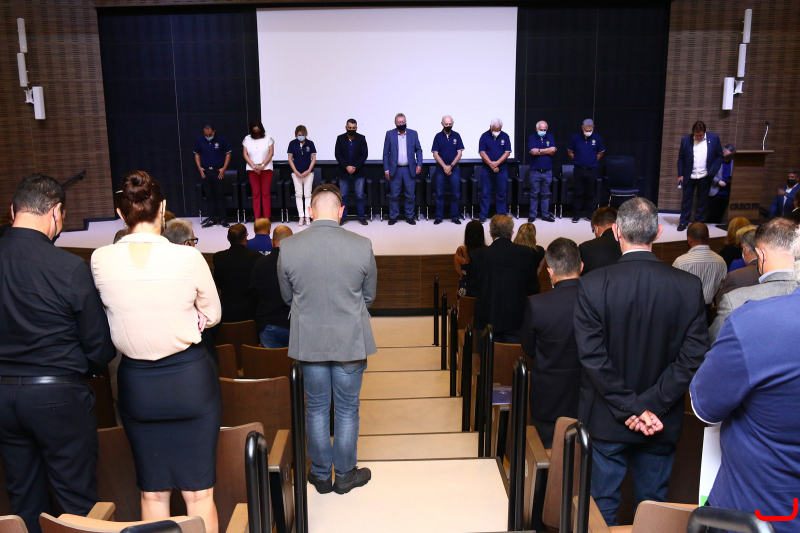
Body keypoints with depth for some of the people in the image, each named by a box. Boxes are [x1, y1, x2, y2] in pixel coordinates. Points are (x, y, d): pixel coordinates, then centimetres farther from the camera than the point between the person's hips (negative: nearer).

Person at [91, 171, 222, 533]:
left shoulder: (100, 260, -8)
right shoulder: (188, 258, -15)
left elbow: (111, 310, 8)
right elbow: (212, 316, -1)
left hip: (135, 381, 2)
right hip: (190, 377, -2)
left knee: (152, 492, 17)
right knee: (199, 491, 9)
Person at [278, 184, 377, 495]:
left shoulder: (288, 247, -10)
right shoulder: (362, 246, -13)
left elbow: (287, 297, 4)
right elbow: (369, 296, 1)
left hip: (308, 341, 1)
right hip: (350, 341, -1)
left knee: (316, 408, 16)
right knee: (347, 410, 14)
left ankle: (321, 475, 30)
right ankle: (345, 475, 28)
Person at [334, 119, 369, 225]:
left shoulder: (361, 138, 1)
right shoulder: (340, 138, 3)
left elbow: (364, 155, -3)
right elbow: (338, 155, -1)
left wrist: (355, 167, -13)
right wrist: (347, 167, -13)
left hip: (358, 172, 0)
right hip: (343, 172, 1)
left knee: (360, 196, 1)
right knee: (343, 196, 3)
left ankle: (361, 217, 9)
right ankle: (343, 217, 11)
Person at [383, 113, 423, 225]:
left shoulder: (413, 134, 7)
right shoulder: (390, 134, 3)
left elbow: (418, 150, 10)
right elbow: (386, 153, 3)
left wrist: (419, 164, -3)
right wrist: (386, 169, -2)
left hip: (409, 169, 1)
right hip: (395, 170, -1)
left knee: (410, 195, 4)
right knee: (394, 195, 2)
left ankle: (410, 217, 15)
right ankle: (393, 217, 12)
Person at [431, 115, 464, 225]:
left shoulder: (456, 136, 5)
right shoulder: (438, 136, 3)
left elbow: (459, 153, 1)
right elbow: (435, 153, -1)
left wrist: (451, 166, -9)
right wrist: (444, 166, -11)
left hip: (454, 168, 0)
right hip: (440, 168, 0)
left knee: (455, 194, 1)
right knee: (439, 194, 2)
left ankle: (455, 216, 10)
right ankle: (439, 217, 9)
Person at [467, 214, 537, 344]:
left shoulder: (477, 255, -6)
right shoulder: (527, 253, -4)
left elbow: (471, 290, 1)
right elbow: (532, 288, 3)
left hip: (487, 318, 0)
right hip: (517, 318, 0)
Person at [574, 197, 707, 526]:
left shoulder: (593, 284, -16)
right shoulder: (690, 286, -8)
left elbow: (592, 356, -18)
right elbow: (693, 356, -11)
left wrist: (628, 407, -11)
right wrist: (651, 405, -11)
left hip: (607, 422, -2)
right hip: (662, 424, 2)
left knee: (602, 504, 13)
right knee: (654, 503, 18)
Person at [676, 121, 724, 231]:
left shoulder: (714, 138, -1)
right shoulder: (685, 140, 0)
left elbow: (719, 156, 4)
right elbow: (681, 158, 4)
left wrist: (713, 171, -7)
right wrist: (680, 174, -2)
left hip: (705, 177, 0)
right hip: (689, 176, 0)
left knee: (702, 201, 9)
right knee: (686, 200, 3)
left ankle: (699, 223, 20)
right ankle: (683, 222, 13)